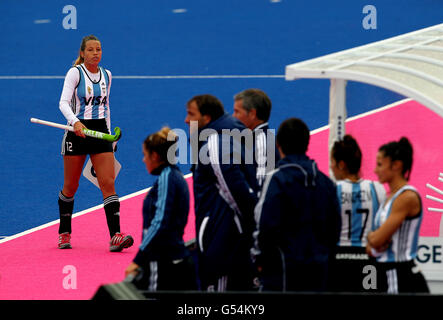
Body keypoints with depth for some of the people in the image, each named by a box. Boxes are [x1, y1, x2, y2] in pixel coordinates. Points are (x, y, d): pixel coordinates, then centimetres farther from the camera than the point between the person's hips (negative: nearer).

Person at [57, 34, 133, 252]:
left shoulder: (106, 75, 9)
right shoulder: (75, 73, -6)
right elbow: (64, 102, -18)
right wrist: (75, 122, -36)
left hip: (101, 133, 3)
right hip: (77, 133, -3)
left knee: (108, 184, -10)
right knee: (70, 187, 7)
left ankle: (115, 236, -18)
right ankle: (64, 233, 25)